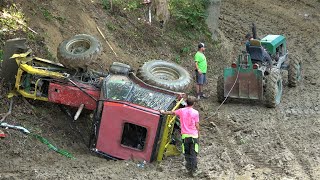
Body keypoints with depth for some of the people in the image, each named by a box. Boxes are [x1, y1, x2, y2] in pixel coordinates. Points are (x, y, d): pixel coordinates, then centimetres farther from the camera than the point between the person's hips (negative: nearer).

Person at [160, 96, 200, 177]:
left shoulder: (181, 111, 2)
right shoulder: (195, 112, -6)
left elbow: (172, 112, 20)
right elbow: (197, 125, -4)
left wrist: (164, 112, 38)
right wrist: (198, 133, 13)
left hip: (185, 135, 2)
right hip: (193, 135, -2)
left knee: (187, 153, 10)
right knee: (193, 154, 2)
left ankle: (189, 169, 9)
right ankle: (194, 170, 0)